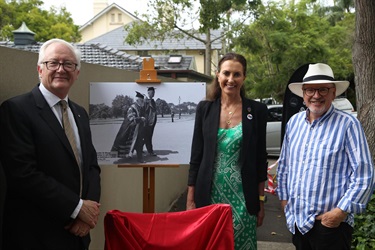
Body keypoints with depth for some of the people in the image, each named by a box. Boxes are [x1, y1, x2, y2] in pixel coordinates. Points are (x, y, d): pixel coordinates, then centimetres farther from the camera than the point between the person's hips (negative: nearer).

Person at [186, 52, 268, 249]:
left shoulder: (257, 110, -2)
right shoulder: (205, 108, 0)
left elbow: (260, 159, 3)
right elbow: (196, 156, 3)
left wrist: (260, 200, 3)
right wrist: (190, 200, 1)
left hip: (242, 197, 0)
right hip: (209, 195, 1)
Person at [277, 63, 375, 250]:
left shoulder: (347, 124, -10)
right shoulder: (294, 122, 8)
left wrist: (341, 211, -13)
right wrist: (284, 197, 14)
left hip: (330, 223, -5)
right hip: (297, 220, 5)